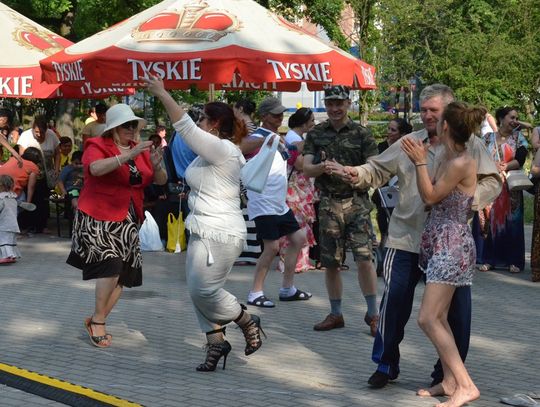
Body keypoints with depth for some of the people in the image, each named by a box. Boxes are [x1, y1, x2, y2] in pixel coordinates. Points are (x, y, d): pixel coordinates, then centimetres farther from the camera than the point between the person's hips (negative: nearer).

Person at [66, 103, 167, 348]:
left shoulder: (140, 150, 8)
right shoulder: (98, 146, -7)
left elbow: (161, 181, 5)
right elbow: (95, 168, -29)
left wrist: (156, 165, -17)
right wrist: (128, 156, -38)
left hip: (127, 221, 6)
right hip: (98, 218, -6)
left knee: (123, 274, 5)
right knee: (111, 264, -21)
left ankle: (95, 320, 22)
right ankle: (98, 321, -3)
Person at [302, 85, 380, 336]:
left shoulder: (362, 134, 1)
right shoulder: (316, 134, 9)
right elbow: (306, 169, 3)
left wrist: (343, 170, -19)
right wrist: (322, 167, -19)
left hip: (356, 202, -3)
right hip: (328, 203, 3)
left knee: (363, 257, -14)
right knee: (330, 263, 8)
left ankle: (372, 313, -1)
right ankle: (335, 314, 22)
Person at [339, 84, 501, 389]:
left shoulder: (470, 145, 0)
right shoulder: (409, 143, 8)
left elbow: (492, 183, -4)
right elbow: (379, 170, 10)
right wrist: (358, 174, -11)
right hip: (407, 238, 2)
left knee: (454, 307, 5)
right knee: (394, 303, 1)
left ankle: (448, 370, 20)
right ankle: (386, 364, 16)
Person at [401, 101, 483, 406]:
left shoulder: (461, 163, -20)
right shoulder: (449, 158, 8)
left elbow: (430, 196, -13)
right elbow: (434, 193, 11)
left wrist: (420, 162, -10)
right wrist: (420, 160, 8)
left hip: (452, 246, -10)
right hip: (441, 244, 10)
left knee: (428, 319, -12)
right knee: (438, 318, 13)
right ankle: (450, 381, 19)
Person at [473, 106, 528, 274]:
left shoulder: (518, 138, 7)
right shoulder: (487, 138, 9)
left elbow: (520, 160, -4)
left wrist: (503, 167, -17)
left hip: (510, 188, -1)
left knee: (510, 222, -1)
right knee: (488, 221, -2)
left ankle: (513, 260, 3)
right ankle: (488, 259, 5)